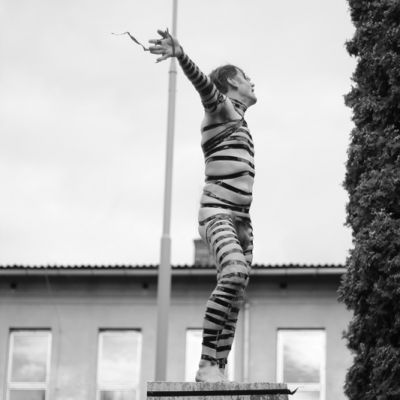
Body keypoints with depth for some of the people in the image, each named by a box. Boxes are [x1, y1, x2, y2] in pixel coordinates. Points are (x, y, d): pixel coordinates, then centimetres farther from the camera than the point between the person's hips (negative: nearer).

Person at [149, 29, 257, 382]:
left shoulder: (238, 119, 26)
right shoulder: (221, 106, 2)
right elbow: (202, 81, -20)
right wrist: (180, 54, -39)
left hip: (241, 219, 9)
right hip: (217, 213, -9)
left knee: (235, 298, -2)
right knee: (234, 274, -30)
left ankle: (219, 371, -6)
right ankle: (206, 365, -33)